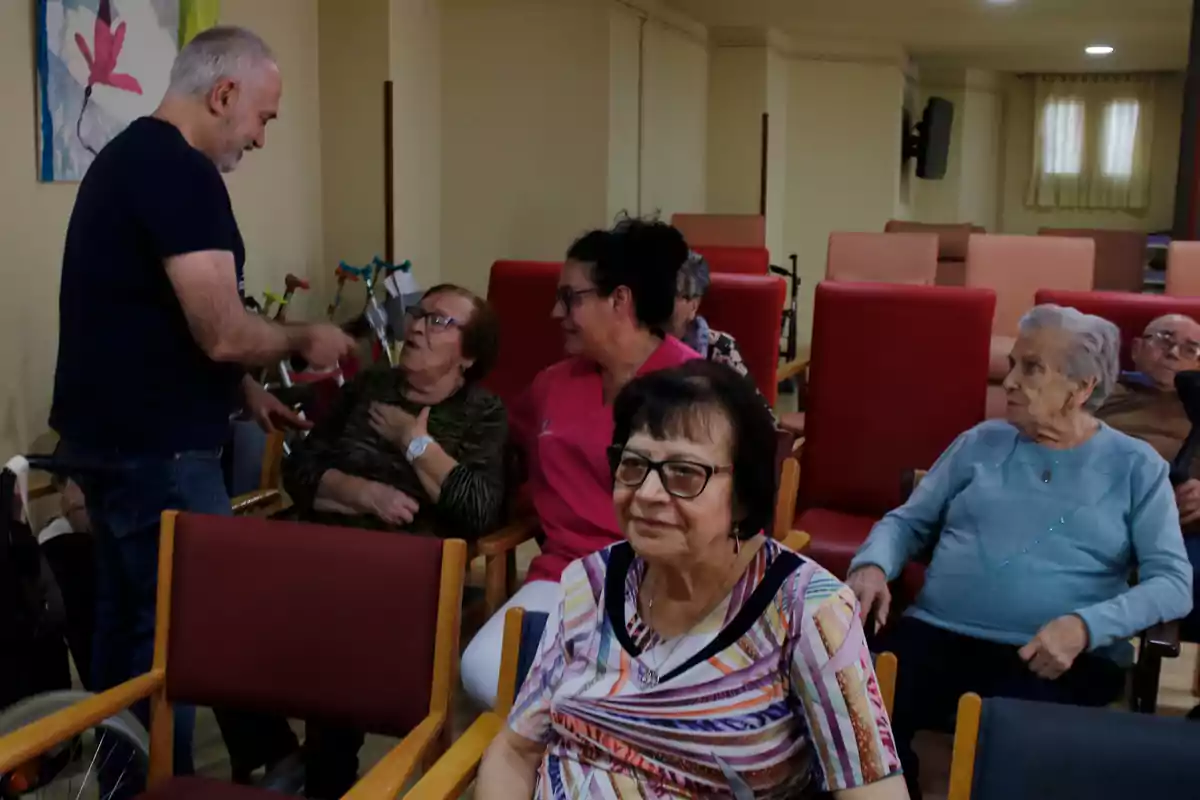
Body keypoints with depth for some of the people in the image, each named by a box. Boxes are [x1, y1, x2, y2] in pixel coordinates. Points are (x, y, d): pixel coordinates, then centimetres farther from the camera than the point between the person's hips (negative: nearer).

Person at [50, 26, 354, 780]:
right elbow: (222, 333, -24)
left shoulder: (127, 155, 13)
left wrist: (242, 391, 16)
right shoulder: (182, 172, -19)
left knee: (126, 615, 18)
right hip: (155, 448, -10)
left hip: (110, 432, 10)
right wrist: (306, 339, -6)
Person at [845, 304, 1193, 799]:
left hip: (1058, 660, -2)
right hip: (939, 636, 2)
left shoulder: (1136, 466, 8)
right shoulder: (981, 442, 16)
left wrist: (1085, 626, -18)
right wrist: (872, 565, -5)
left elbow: (1174, 582, 0)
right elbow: (908, 521, 18)